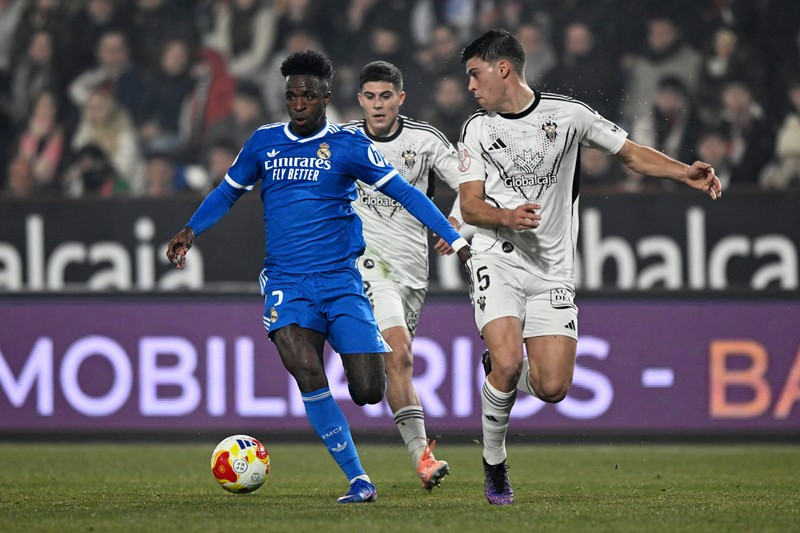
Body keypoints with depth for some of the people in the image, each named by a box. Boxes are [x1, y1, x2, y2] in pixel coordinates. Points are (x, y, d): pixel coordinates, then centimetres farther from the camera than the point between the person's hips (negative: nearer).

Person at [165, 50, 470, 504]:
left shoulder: (348, 144, 0)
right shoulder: (265, 142, 8)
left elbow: (404, 192, 0)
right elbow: (229, 191, 23)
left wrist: (454, 238, -7)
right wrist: (192, 230, 9)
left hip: (341, 279, -1)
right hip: (286, 282, 1)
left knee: (368, 392, -9)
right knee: (307, 373, -24)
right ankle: (359, 481, -15)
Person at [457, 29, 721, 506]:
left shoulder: (567, 114, 2)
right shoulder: (478, 130, 6)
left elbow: (631, 153, 8)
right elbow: (470, 205, 2)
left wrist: (686, 173, -7)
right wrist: (507, 217, -20)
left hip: (553, 270, 0)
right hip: (499, 260, 0)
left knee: (552, 387, -9)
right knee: (508, 362, -22)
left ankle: (502, 373, 26)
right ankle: (494, 463, -1)